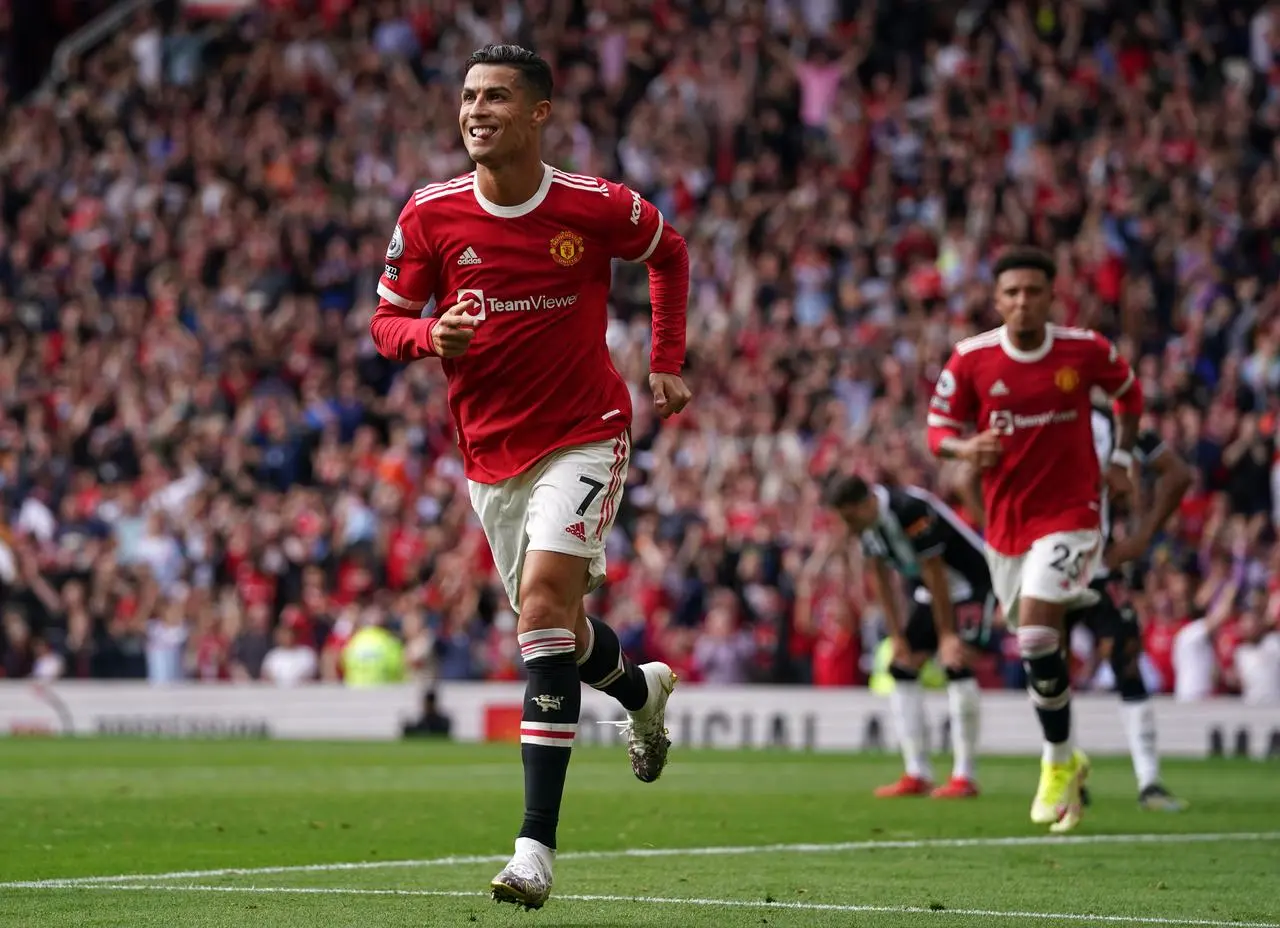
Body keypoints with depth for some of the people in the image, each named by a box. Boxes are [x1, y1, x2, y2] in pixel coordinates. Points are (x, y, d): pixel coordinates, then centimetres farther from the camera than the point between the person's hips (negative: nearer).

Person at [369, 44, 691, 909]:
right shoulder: (430, 214, -6)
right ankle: (641, 687, 54)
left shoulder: (596, 207, -11)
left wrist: (668, 365, 5)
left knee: (545, 605, -22)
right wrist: (430, 334, -20)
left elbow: (670, 252, 10)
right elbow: (386, 323, 2)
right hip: (491, 454, 4)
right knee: (554, 626, 15)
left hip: (584, 437, -4)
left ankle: (537, 846, -24)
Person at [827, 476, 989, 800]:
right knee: (902, 668, 3)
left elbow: (935, 574, -26)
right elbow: (882, 579, 4)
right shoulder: (868, 523, -6)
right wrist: (897, 636, 3)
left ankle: (964, 777, -19)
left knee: (955, 664, -22)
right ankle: (917, 775, 6)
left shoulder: (910, 509, -31)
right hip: (929, 592, 9)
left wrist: (947, 635, -21)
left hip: (969, 584, -9)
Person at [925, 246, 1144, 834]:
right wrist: (966, 448, -21)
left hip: (1070, 514, -3)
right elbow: (938, 431, 0)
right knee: (1038, 650, 11)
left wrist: (1121, 460, 6)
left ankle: (1058, 763, -4)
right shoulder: (970, 359, -6)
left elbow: (1130, 393, 13)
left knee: (1035, 635, -20)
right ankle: (1067, 763, 32)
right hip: (1005, 520, 3)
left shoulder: (1086, 351, -8)